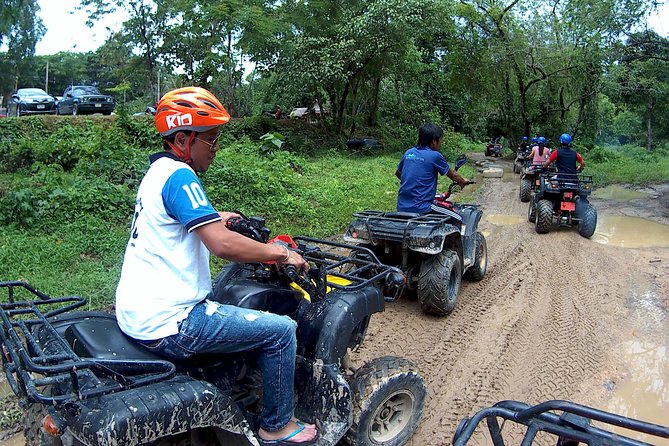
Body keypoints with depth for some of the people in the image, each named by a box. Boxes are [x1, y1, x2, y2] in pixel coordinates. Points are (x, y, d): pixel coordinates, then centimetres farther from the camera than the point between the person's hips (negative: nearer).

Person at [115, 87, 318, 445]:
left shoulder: (158, 170, 12)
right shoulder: (178, 176, -19)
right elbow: (222, 244, -28)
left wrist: (214, 219, 23)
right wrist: (280, 253, -16)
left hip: (135, 313, 11)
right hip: (165, 325, -11)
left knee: (226, 300, 35)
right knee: (281, 330, -6)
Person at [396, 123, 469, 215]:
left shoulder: (408, 153, 8)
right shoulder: (435, 156, -7)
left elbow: (398, 174, 25)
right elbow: (453, 175, 8)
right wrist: (463, 182, 27)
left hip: (401, 208, 7)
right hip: (421, 210, -6)